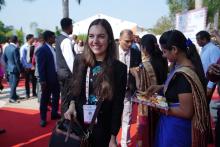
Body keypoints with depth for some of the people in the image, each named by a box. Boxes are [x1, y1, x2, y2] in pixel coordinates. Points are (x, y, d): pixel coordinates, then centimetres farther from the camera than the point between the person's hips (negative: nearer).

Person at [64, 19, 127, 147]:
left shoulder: (119, 68, -11)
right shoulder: (80, 61, -3)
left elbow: (118, 106, -8)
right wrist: (72, 104, -9)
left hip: (103, 130, -2)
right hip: (78, 125, 3)